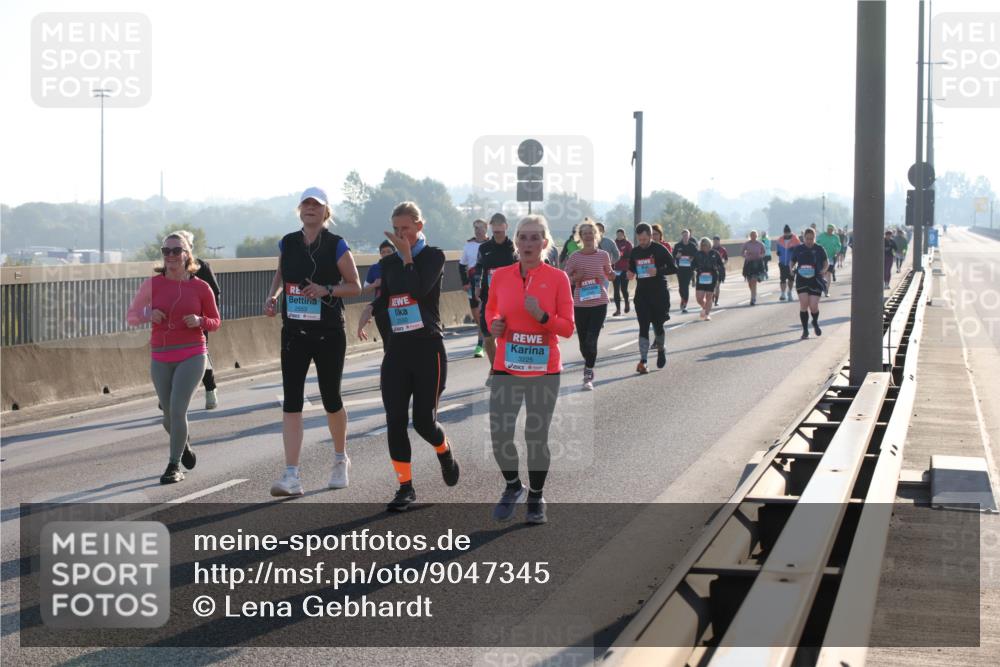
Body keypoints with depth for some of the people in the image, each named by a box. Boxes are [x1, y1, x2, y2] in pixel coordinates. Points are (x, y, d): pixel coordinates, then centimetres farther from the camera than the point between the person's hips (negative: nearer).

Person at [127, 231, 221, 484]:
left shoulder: (200, 288, -2)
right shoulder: (152, 284, 1)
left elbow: (216, 321, 9)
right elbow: (131, 316, 7)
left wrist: (200, 321, -12)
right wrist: (147, 314, -14)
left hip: (192, 356, -2)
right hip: (161, 359, 3)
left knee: (177, 410, -16)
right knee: (169, 418, 10)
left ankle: (174, 465, 0)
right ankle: (184, 443, 44)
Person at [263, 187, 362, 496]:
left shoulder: (336, 245, -6)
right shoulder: (287, 244, 5)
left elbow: (355, 285, -3)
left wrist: (327, 290, -19)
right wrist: (272, 296, 3)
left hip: (329, 333, -3)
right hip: (294, 332, 3)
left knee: (331, 398, 9)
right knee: (291, 402, -6)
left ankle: (340, 460, 34)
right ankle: (292, 476, -10)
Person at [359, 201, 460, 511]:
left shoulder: (433, 256, -5)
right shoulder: (388, 263, 10)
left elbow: (418, 290, -20)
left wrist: (407, 255, -13)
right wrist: (370, 311, -3)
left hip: (428, 348, -5)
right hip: (397, 348, 5)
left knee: (424, 420, -2)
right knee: (395, 420, -4)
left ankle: (445, 452, 32)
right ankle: (405, 487, 4)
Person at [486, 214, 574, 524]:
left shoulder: (558, 278, -5)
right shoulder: (501, 276, 2)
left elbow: (568, 328, -3)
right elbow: (491, 309, 20)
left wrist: (542, 316, -20)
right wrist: (493, 324, -2)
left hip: (544, 371, -2)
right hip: (506, 369, 2)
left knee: (537, 437, 4)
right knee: (499, 435, -2)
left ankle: (536, 498, 24)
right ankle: (513, 487, 25)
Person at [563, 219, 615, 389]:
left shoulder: (603, 256, 1)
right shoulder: (575, 257, -1)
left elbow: (608, 274, 18)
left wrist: (611, 275, -5)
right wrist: (575, 278, -16)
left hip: (599, 303, -1)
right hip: (580, 304, 1)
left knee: (591, 340, -13)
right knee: (583, 341, 9)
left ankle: (588, 376, -7)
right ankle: (589, 367, 36)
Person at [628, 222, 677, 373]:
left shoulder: (660, 250, -6)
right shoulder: (635, 252, 8)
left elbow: (673, 268, -6)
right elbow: (631, 269, 20)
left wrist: (658, 271, -21)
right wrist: (631, 275, -4)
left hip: (659, 293, -3)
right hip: (642, 294, 3)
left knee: (658, 325, 5)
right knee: (643, 327, -4)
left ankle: (661, 349, 34)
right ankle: (642, 361, -8)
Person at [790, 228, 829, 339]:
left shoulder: (819, 249, 1)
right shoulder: (798, 249, 3)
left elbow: (826, 261, 12)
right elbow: (792, 261, 14)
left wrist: (824, 269, -7)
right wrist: (792, 268, -8)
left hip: (815, 280, -1)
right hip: (801, 280, 1)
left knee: (813, 306, -5)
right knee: (804, 304, -11)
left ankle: (815, 323, 30)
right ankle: (805, 330, 3)